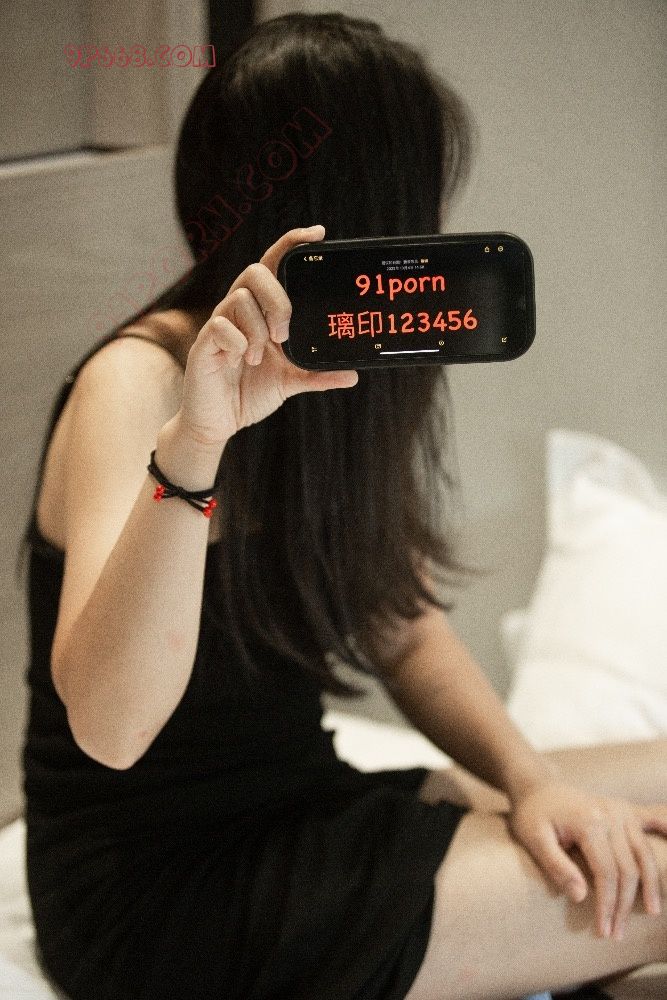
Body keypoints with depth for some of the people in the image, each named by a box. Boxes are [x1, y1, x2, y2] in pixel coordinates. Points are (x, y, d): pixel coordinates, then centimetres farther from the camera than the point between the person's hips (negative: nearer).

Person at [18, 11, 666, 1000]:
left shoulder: (329, 380, 4)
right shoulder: (137, 382, -21)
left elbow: (404, 628, 7)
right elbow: (107, 724, -35)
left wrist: (533, 780, -8)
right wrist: (192, 447, -48)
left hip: (297, 815, 8)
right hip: (157, 892, -8)